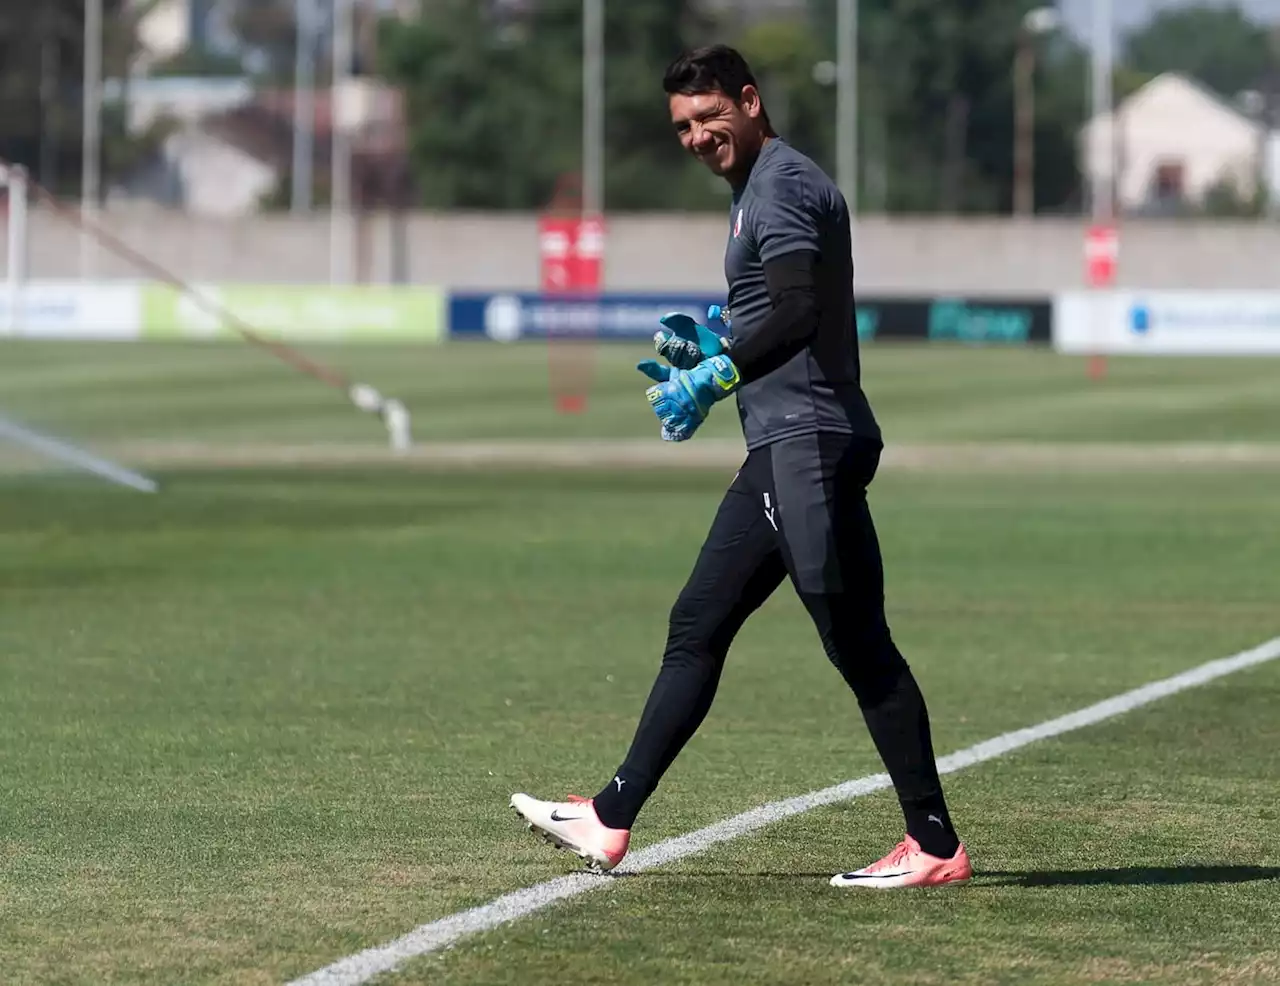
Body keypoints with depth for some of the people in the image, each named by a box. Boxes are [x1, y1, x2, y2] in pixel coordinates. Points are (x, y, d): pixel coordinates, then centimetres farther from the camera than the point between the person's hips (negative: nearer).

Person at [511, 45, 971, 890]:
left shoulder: (785, 182, -8)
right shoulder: (759, 190, 23)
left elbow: (798, 314, -20)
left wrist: (714, 374, -14)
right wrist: (710, 343, 18)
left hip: (811, 442, -11)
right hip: (782, 448, 11)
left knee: (858, 644, -11)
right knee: (697, 628, 12)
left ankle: (935, 845, -11)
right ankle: (612, 821, 16)